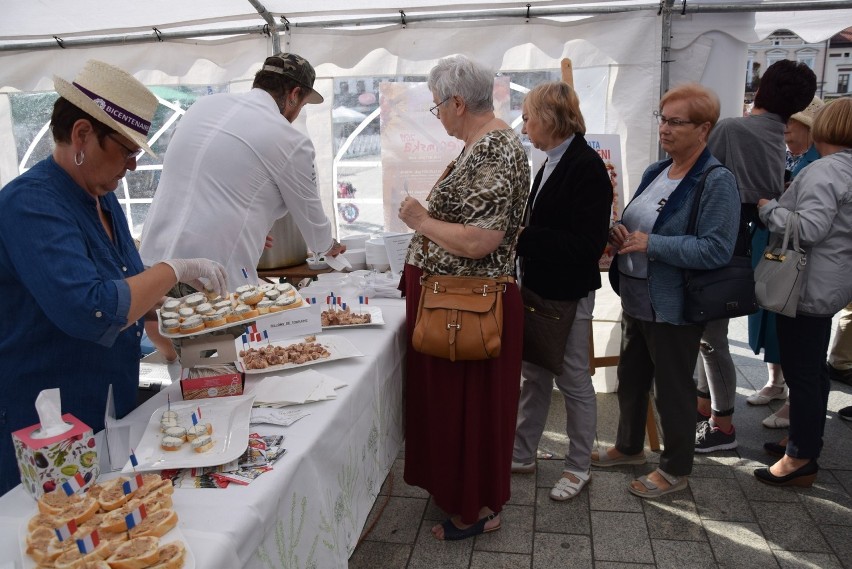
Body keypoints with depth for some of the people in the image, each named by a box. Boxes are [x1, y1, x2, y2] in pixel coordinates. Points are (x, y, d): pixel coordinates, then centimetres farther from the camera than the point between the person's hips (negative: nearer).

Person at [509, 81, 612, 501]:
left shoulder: (587, 167, -18)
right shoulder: (551, 164, 9)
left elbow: (587, 244, -24)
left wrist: (523, 238, -24)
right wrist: (518, 232, -1)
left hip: (567, 294, -9)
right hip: (537, 287, 9)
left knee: (573, 380, 8)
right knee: (534, 375, 17)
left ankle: (579, 466, 26)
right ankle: (521, 455, 32)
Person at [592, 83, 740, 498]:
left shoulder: (717, 182, -15)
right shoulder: (655, 173, 8)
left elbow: (716, 249, -24)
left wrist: (650, 244, -25)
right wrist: (620, 233, -5)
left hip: (674, 306, -8)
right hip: (636, 298, 8)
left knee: (672, 388, 7)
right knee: (631, 377, 20)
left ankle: (675, 469, 27)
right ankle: (629, 447, 41)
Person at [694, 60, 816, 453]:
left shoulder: (731, 129, -14)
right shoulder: (779, 143, 9)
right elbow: (771, 199, 10)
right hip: (739, 245, 8)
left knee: (712, 337, 2)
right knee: (708, 331, 19)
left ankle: (723, 426, 13)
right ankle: (706, 405, 32)